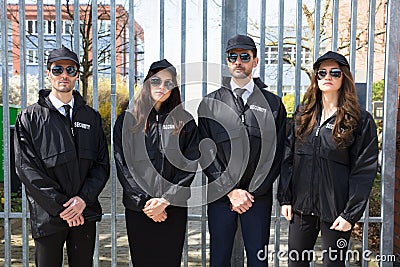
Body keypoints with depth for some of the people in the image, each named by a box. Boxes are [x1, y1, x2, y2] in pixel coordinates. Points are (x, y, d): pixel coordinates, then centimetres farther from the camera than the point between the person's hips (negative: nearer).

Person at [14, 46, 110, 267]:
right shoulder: (30, 118, 0)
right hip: (47, 216, -2)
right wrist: (60, 206, -13)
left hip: (85, 213, 3)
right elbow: (27, 168, -7)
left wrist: (84, 199, -10)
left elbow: (102, 164, 5)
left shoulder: (91, 117, 9)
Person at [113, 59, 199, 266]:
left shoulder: (185, 122, 4)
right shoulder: (128, 120, 4)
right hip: (137, 209, 0)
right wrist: (144, 202, -9)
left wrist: (166, 200, -11)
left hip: (173, 210, 0)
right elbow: (123, 166, -1)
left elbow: (190, 166, -2)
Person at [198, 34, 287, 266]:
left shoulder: (273, 104, 5)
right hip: (221, 195, 0)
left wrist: (251, 193, -7)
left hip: (259, 195, 0)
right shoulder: (210, 104, 5)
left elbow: (276, 154, 1)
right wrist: (231, 191, -9)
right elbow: (206, 153, -1)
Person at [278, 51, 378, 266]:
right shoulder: (302, 115, 8)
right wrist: (285, 198, 2)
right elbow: (288, 158, 7)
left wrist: (351, 214, -11)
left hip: (336, 210, -3)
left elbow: (364, 170, -7)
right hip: (301, 207, 3)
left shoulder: (360, 120, -4)